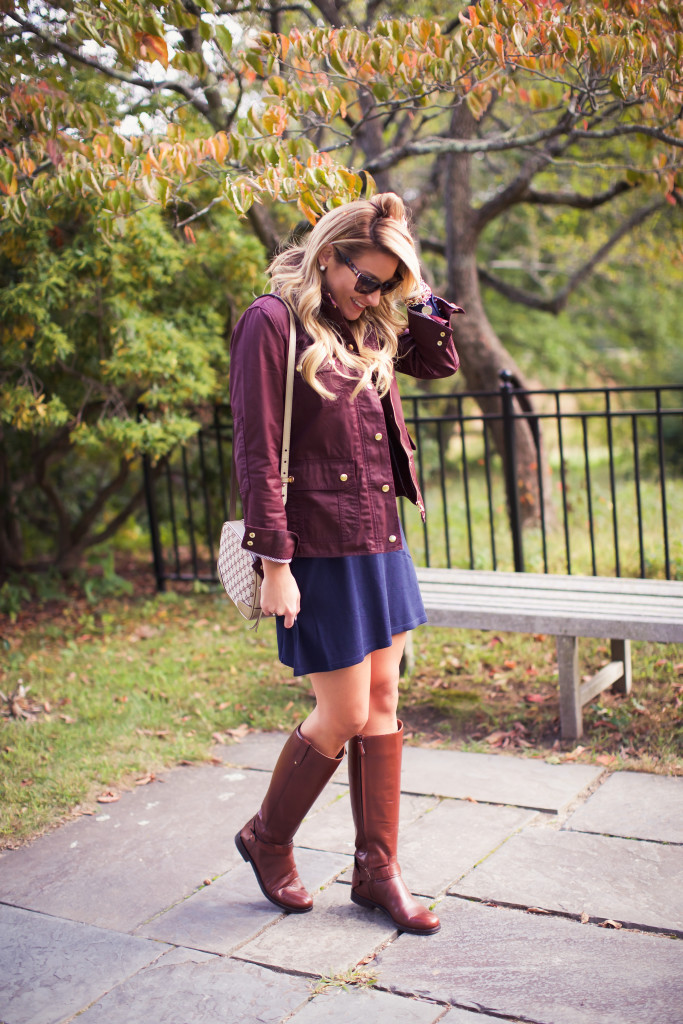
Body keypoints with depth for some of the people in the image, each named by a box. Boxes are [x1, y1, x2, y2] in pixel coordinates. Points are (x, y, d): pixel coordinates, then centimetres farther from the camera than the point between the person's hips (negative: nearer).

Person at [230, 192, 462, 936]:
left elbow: (440, 360, 22)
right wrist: (274, 564, -17)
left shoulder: (366, 328, 12)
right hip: (321, 551, -8)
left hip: (379, 540, 8)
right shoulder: (273, 322, -11)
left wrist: (409, 295, 7)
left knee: (382, 704, 11)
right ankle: (267, 839, 25)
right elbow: (256, 453, -15)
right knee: (344, 716, 0)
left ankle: (377, 871, 23)